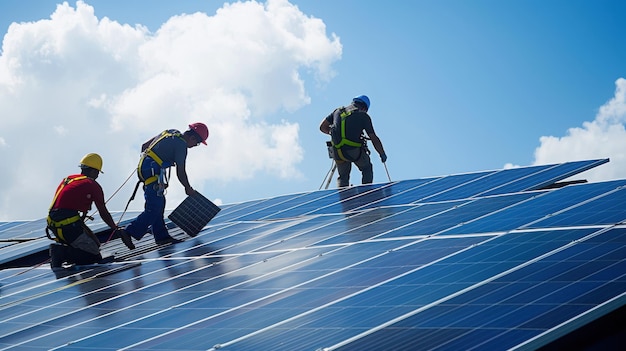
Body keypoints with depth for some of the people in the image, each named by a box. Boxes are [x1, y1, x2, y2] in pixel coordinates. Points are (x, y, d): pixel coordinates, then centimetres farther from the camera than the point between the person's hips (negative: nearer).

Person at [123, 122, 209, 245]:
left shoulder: (170, 132, 16)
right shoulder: (181, 145, -10)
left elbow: (145, 146, 21)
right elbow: (180, 172, -6)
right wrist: (188, 189, 9)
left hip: (143, 167, 10)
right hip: (153, 173, -10)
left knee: (159, 204, 14)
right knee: (154, 209, -10)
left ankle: (161, 236, 16)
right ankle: (129, 234, -12)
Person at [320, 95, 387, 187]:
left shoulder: (338, 111, 14)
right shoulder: (363, 115, 3)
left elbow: (322, 127, 19)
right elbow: (374, 139, 1)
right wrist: (383, 154, 12)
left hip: (337, 153, 3)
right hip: (354, 151, -3)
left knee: (343, 177, 23)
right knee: (367, 169, 24)